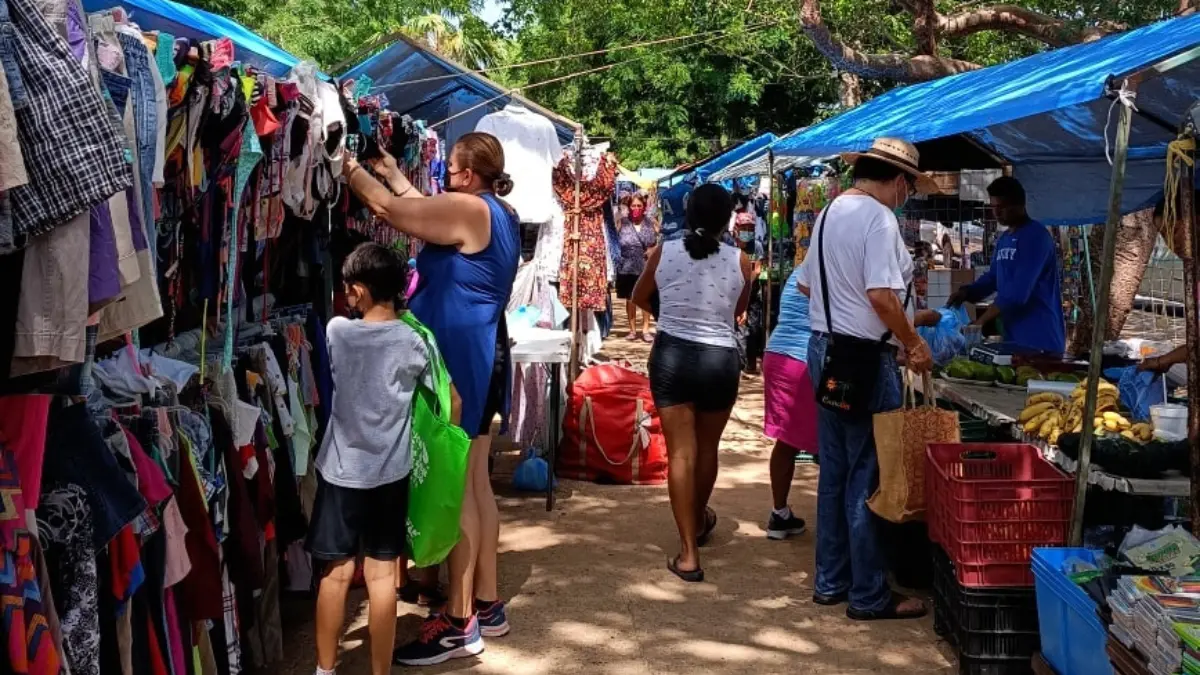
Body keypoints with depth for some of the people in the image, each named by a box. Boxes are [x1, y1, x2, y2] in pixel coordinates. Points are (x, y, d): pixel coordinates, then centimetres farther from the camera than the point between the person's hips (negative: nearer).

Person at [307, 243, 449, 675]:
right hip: (389, 473, 0)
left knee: (337, 573, 11)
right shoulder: (413, 342, -8)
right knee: (381, 576, 6)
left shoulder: (336, 331, -7)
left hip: (340, 470, 1)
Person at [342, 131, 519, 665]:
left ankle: (460, 623, 1)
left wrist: (348, 165, 0)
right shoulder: (499, 215, 13)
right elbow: (426, 212, 24)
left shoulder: (469, 210, -16)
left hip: (459, 358, -10)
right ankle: (486, 604, 23)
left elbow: (388, 208, -14)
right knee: (475, 484, 14)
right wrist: (391, 172, 25)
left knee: (457, 488, -5)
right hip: (481, 353, 10)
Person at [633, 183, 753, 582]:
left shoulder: (663, 254, -2)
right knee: (707, 449, 20)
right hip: (720, 360, 1)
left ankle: (689, 553, -3)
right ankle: (699, 522, 44)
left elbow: (638, 299, 15)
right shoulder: (740, 262, -4)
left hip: (671, 355, 0)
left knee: (680, 452, 1)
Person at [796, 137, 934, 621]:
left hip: (824, 348, 9)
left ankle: (830, 581, 24)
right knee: (868, 477, -1)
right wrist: (913, 342, -13)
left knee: (835, 471, 15)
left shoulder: (830, 213, 12)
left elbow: (807, 285, 20)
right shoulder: (879, 219, -15)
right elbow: (881, 294, -24)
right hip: (864, 357, -9)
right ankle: (869, 595, 8)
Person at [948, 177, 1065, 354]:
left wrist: (981, 321, -21)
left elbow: (1018, 291, -22)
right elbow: (993, 277, 22)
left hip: (1040, 339, -8)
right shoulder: (1003, 239, 15)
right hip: (1014, 336, 8)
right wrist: (967, 292, 1)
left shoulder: (1036, 236, -13)